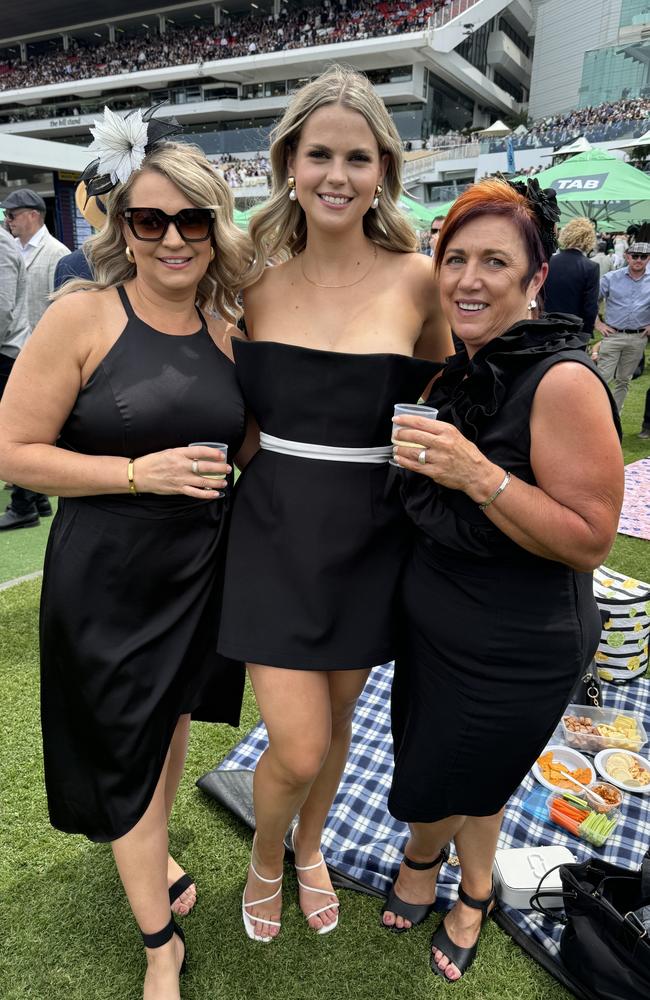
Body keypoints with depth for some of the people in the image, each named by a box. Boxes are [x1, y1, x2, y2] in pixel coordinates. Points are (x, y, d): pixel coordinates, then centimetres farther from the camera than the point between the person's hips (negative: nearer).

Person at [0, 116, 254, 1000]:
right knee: (126, 745, 10)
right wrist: (140, 472, -21)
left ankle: (152, 858, 54)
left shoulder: (227, 325, 1)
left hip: (202, 564, 5)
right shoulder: (82, 315, -13)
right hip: (108, 572, -4)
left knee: (173, 715, 23)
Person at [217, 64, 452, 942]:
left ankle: (310, 847, 51)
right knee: (297, 749, -1)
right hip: (273, 529, 0)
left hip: (370, 536, 1)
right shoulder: (257, 278, -1)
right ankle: (265, 855, 37)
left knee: (336, 720, 18)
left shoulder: (417, 278, -5)